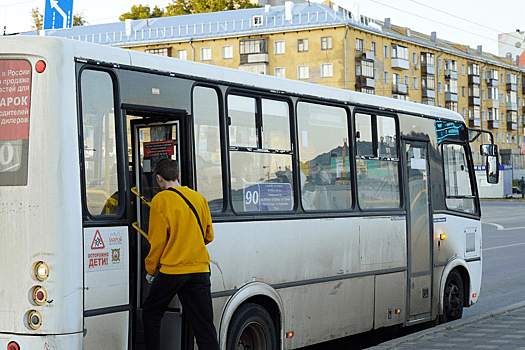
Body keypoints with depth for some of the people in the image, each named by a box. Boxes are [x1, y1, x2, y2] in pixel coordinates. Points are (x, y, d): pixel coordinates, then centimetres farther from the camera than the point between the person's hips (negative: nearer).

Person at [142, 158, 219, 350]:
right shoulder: (199, 198, 9)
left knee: (150, 314, 16)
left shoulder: (160, 200, -5)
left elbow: (158, 240, -5)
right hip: (200, 269, 4)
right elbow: (208, 235, 17)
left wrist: (151, 270, 7)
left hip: (171, 269, -4)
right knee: (204, 326, 2)